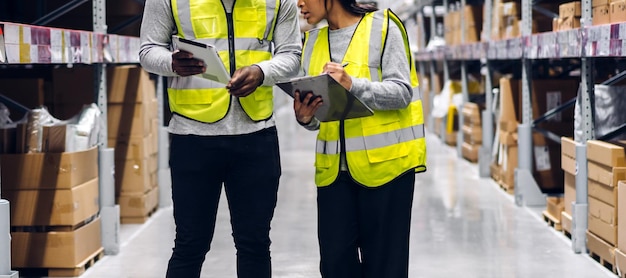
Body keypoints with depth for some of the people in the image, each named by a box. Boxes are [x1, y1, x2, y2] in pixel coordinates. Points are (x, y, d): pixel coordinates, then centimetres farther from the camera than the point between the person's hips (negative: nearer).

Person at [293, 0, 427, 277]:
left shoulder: (382, 26, -3)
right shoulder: (314, 39, 14)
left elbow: (402, 92, -10)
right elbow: (317, 112, 15)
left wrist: (353, 85, -24)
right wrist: (306, 117, -8)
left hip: (385, 162, -5)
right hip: (333, 167, 5)